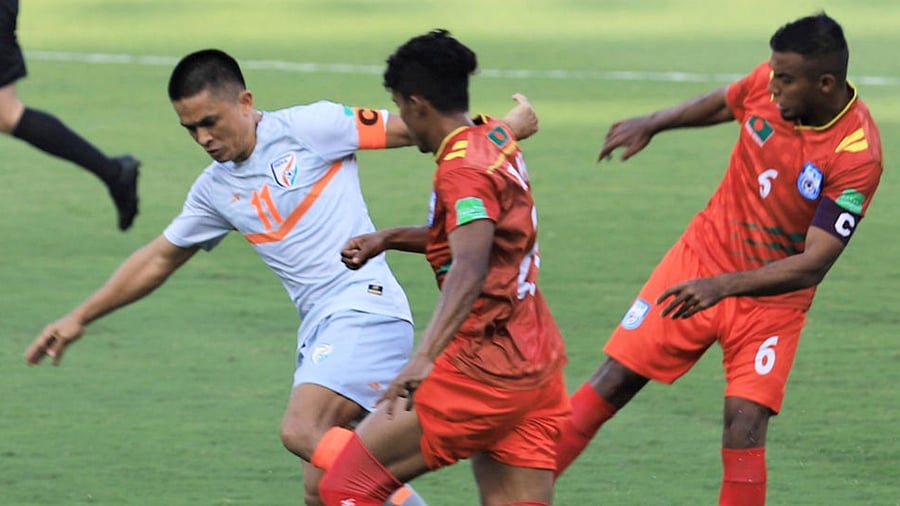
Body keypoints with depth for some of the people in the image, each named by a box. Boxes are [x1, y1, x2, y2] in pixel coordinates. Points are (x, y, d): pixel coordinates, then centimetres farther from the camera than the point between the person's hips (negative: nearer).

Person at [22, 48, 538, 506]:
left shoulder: (308, 127, -4)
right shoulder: (215, 190, 15)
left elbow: (411, 128, -1)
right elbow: (159, 260, 26)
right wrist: (79, 319, 26)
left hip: (365, 305, -7)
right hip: (320, 330, 7)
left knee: (302, 431, -26)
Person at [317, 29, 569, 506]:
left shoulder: (464, 169, -14)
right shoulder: (497, 140, 13)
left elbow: (469, 272, -31)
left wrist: (422, 360, -43)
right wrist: (389, 238, 23)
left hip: (482, 368, -9)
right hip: (538, 368, 9)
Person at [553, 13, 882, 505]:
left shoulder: (857, 155, -27)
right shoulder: (768, 83, -12)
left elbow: (813, 264, -28)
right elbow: (722, 103, 14)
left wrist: (724, 286, -37)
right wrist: (651, 124, 18)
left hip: (773, 297, -4)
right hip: (701, 256, 4)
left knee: (744, 431, -15)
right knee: (612, 382, 0)